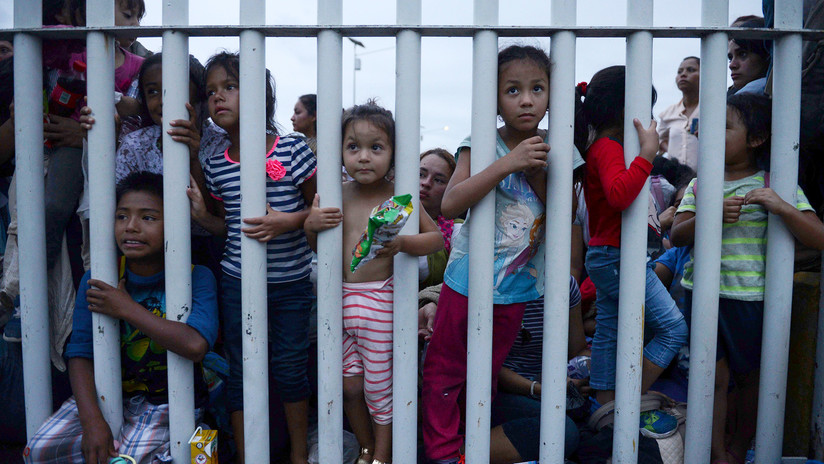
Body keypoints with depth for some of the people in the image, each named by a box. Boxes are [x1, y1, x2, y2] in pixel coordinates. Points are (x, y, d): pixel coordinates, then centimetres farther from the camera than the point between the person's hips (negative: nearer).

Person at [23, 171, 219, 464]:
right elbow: (81, 353, -7)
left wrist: (127, 309, -22)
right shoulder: (96, 281, -3)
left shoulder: (196, 278, -14)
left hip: (170, 401, -4)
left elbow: (196, 346, -31)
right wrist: (91, 420, -22)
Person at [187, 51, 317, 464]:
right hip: (238, 283, 3)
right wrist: (201, 215, -7)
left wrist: (290, 220, -18)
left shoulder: (292, 151, -9)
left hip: (291, 283, -2)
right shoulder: (215, 166, 2)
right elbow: (227, 226, 11)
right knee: (241, 372, 10)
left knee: (290, 367, 8)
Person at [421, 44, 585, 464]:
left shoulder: (554, 153, -2)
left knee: (487, 374, 20)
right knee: (444, 372, 9)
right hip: (467, 283, -2)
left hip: (516, 289, 3)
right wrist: (508, 163, -31)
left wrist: (537, 175, -19)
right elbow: (449, 205, -26)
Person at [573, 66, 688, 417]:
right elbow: (620, 194, -35)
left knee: (608, 334, 13)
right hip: (618, 258, -11)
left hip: (606, 258, 11)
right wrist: (648, 152, -30)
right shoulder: (609, 148, -17)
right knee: (674, 328, -4)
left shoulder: (599, 148, 15)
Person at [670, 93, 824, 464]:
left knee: (748, 376, 12)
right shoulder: (700, 185, 6)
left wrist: (781, 207, -22)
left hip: (749, 295, -1)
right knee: (714, 375, 1)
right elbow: (677, 235, -3)